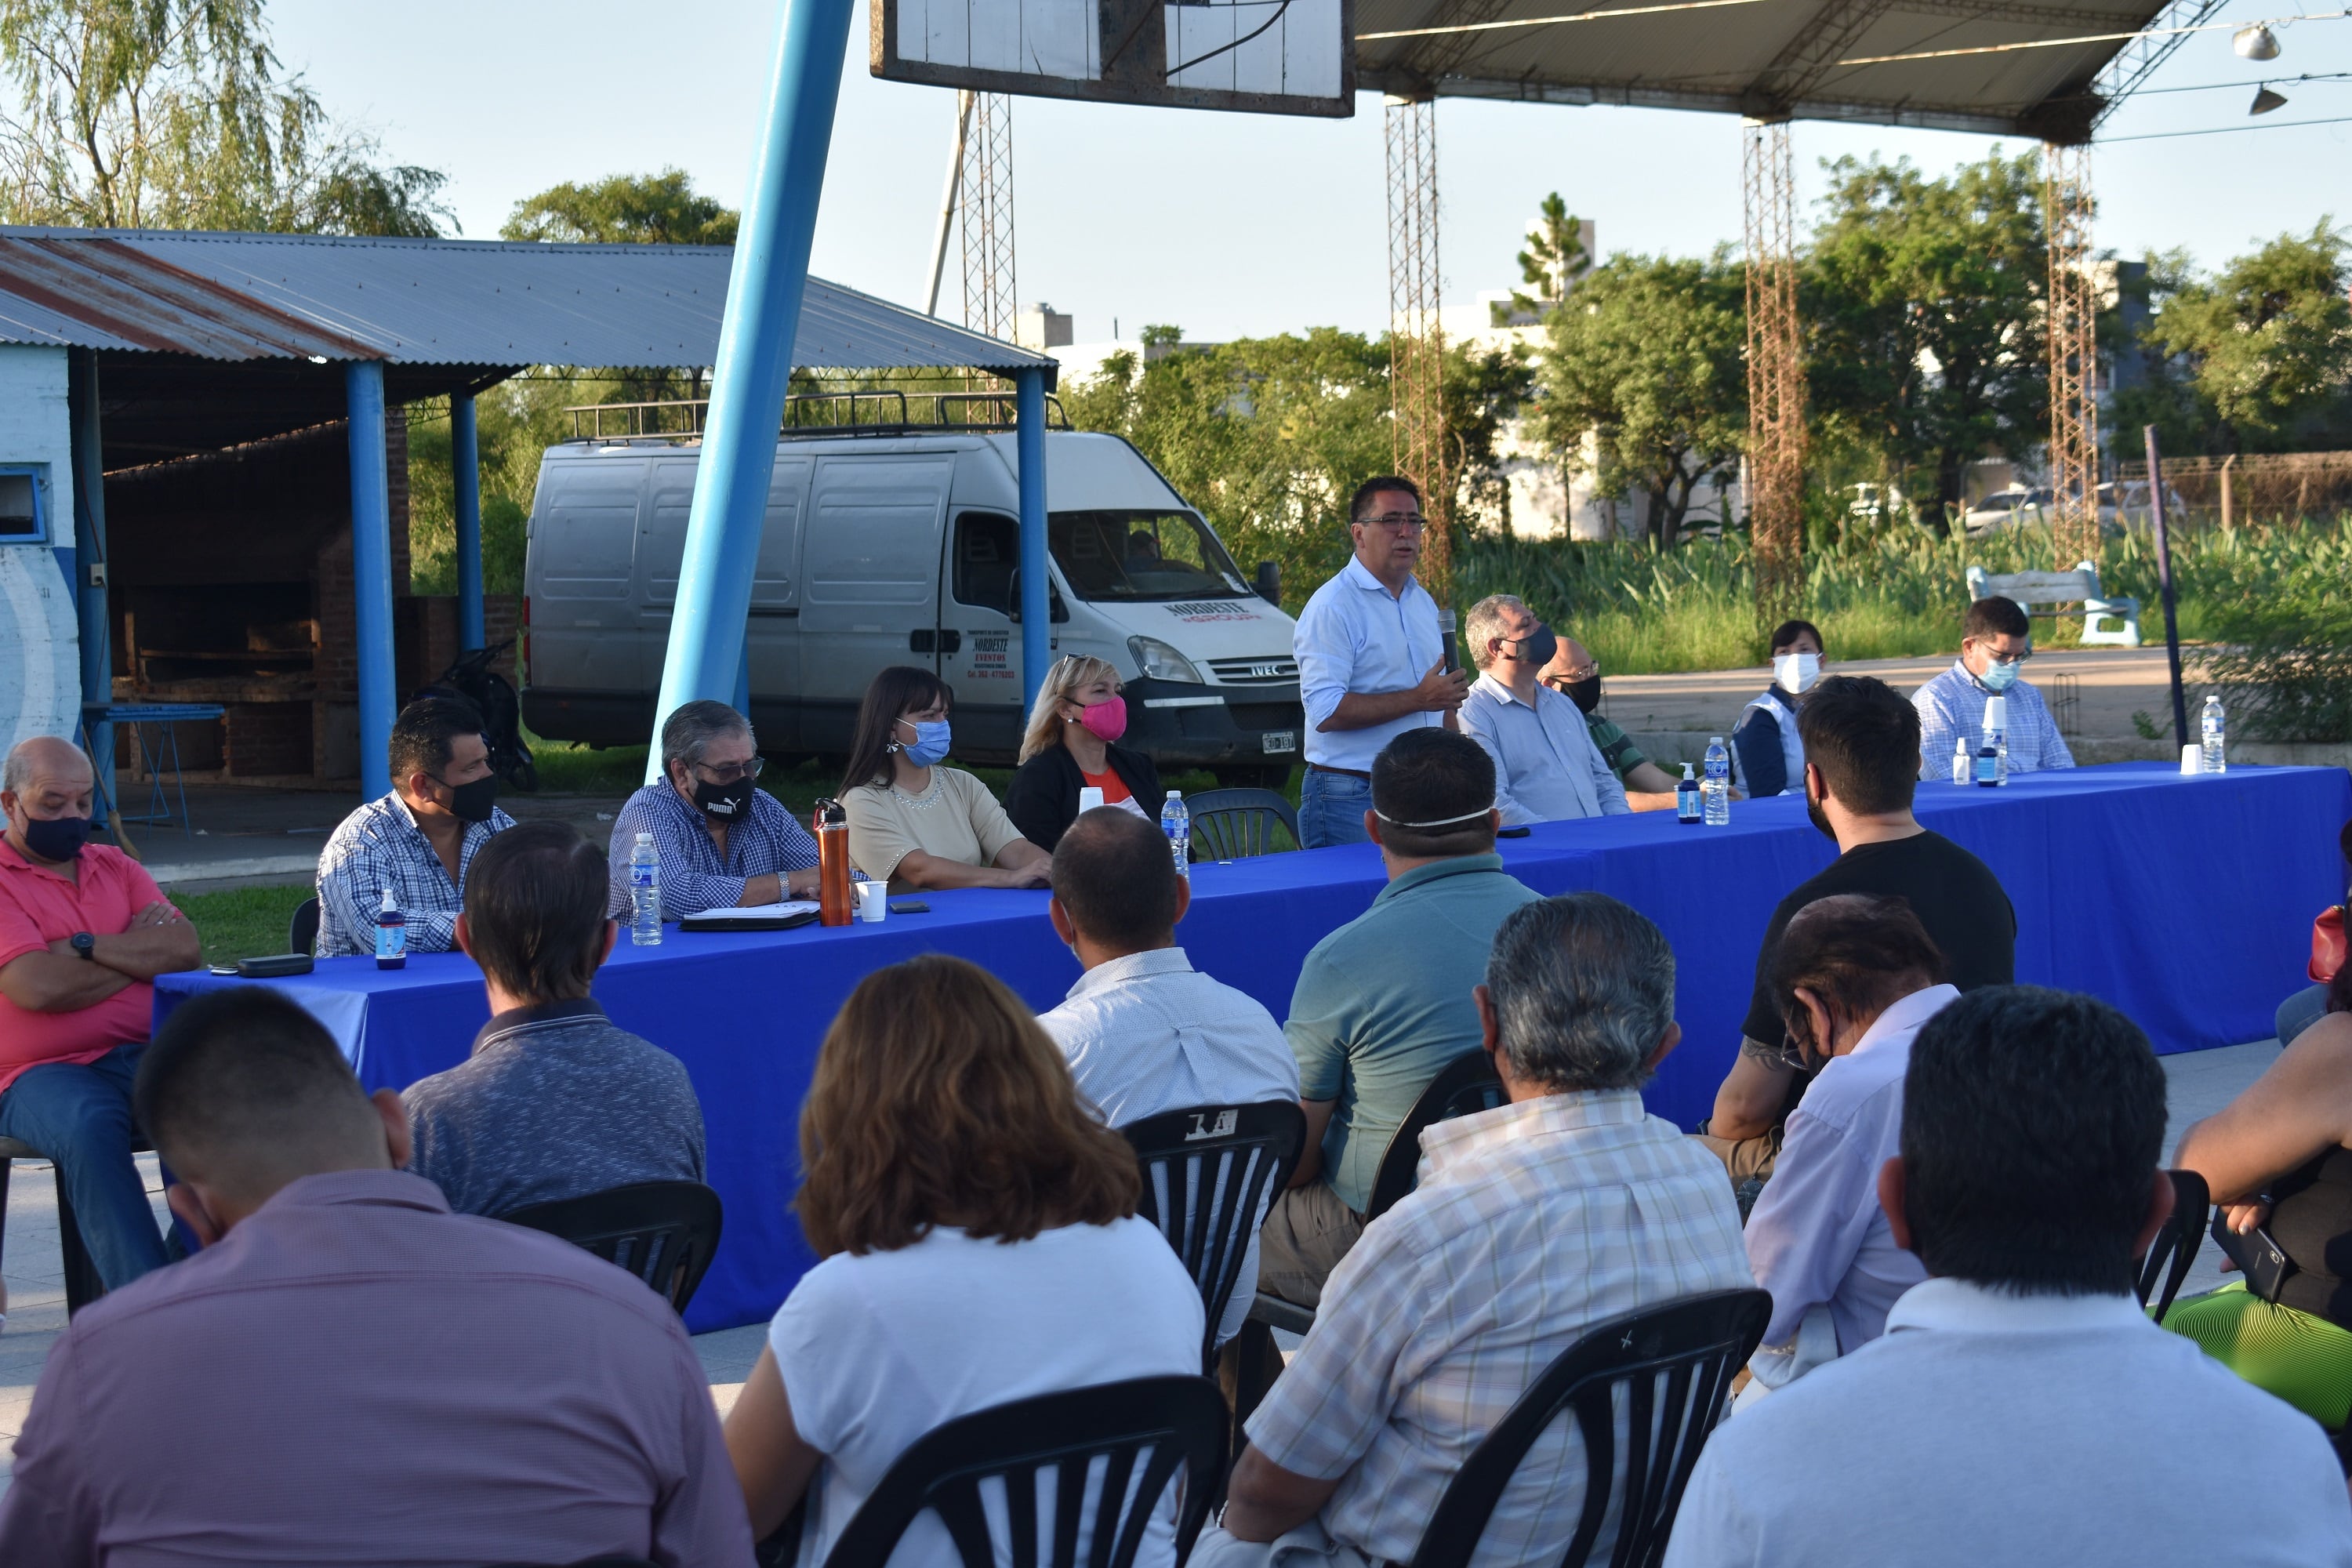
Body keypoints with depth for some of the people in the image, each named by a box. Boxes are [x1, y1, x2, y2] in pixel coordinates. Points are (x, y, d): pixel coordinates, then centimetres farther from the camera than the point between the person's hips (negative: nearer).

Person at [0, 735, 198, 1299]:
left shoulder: (117, 867, 22)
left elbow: (187, 948, 6)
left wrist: (82, 946, -5)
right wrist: (141, 953, 3)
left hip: (144, 1055, 5)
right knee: (90, 1126, -38)